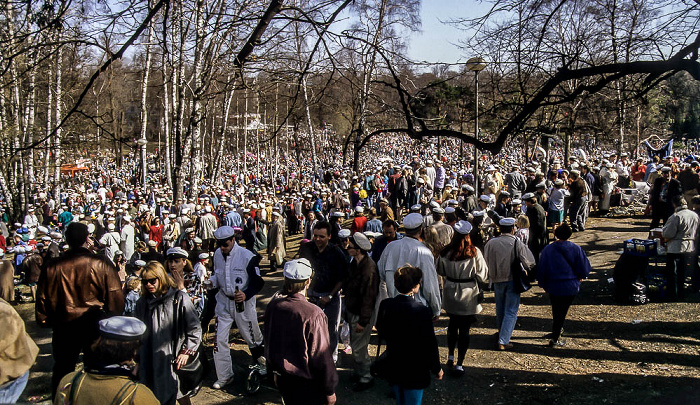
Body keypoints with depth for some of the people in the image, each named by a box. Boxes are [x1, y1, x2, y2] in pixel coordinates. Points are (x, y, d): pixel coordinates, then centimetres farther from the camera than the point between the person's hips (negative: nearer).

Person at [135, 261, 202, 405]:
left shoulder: (179, 298, -6)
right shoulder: (142, 303, 8)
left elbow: (195, 329, -4)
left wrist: (186, 351, -8)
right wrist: (137, 358, 17)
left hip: (173, 359, -4)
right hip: (149, 363, 4)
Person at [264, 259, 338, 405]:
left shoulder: (273, 306, -9)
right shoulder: (314, 314, -27)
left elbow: (269, 342, 5)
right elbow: (322, 356, -21)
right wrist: (330, 390, -9)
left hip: (282, 378, 6)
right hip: (306, 382, -6)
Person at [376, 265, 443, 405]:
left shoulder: (385, 305, -9)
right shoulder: (422, 311, -24)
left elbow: (381, 333, 6)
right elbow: (430, 344, -16)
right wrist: (437, 369, -3)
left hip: (393, 369, 5)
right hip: (415, 372, -5)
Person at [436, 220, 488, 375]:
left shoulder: (445, 252, -8)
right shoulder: (474, 253, -15)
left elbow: (440, 271, 7)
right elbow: (483, 275, -8)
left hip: (450, 294, 3)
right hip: (468, 295, -2)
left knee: (453, 324, 22)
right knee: (464, 329, 5)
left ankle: (450, 357, 27)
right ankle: (459, 365, 7)